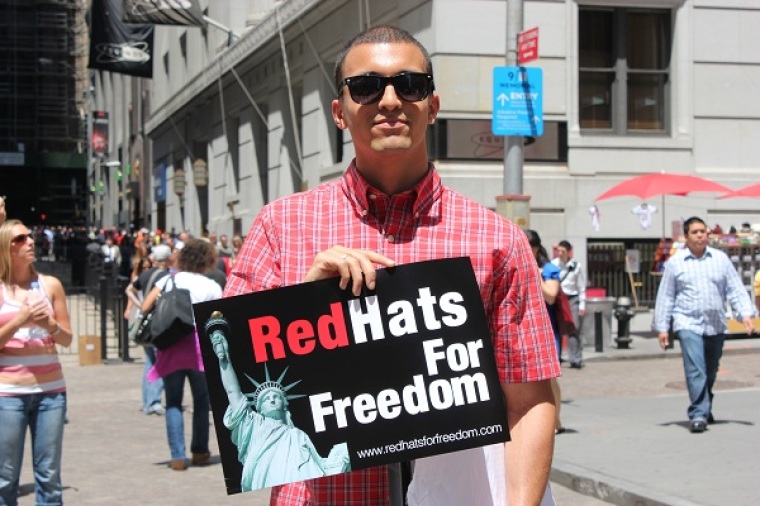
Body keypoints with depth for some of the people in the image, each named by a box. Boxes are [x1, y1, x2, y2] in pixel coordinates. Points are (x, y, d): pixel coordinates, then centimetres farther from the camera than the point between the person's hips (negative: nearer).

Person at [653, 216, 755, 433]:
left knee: (710, 372, 14)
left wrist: (746, 314, -8)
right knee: (695, 371, -16)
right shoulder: (675, 262, 2)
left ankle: (704, 409, 33)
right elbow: (665, 297, 5)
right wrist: (662, 327, 1)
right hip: (688, 324, -3)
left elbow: (736, 289, 6)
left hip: (716, 325, 3)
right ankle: (698, 415, -16)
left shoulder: (720, 259, 7)